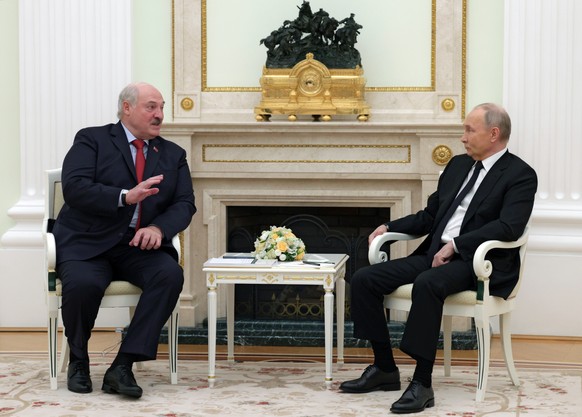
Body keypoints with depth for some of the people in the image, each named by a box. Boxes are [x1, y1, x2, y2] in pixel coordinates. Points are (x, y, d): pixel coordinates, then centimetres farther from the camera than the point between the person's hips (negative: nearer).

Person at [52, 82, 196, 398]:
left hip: (140, 245, 3)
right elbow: (73, 187, -12)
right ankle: (78, 360, -3)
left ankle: (123, 366, -25)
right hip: (87, 243, -3)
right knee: (83, 283, -34)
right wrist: (125, 197, -24)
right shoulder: (92, 140, 3)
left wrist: (158, 228, -16)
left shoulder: (173, 155, 16)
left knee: (171, 275, -28)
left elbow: (185, 204, 6)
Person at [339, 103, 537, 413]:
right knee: (364, 279, -8)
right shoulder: (458, 165, 18)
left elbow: (509, 227, -19)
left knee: (427, 284, -38)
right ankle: (384, 368, 2)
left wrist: (455, 245, -24)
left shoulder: (520, 175, -4)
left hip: (476, 262, -8)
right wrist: (390, 227, 11)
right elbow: (429, 216, 25)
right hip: (434, 254, 8)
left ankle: (422, 384, -32)